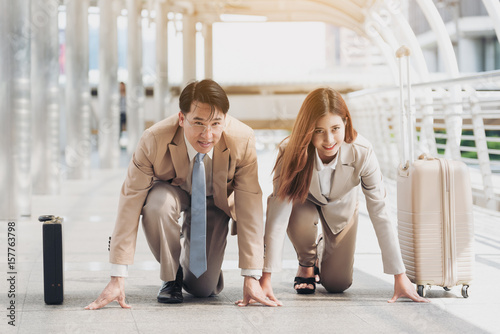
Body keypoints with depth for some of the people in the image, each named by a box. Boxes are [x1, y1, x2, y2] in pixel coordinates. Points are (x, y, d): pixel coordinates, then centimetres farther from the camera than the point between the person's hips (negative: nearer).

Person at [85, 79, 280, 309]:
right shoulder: (154, 141, -34)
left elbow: (250, 207, -26)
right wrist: (117, 279, -33)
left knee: (204, 288, -8)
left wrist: (251, 277, -27)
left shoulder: (242, 140, -32)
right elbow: (130, 202, -31)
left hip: (215, 200, 1)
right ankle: (170, 277, -9)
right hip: (172, 190, -1)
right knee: (156, 203, -37)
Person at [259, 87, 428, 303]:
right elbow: (277, 216, -39)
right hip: (304, 202, -1)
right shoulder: (291, 152, -39)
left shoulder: (361, 153, -37)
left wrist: (400, 277, -31)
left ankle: (324, 249, 35)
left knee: (338, 284, -1)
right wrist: (266, 278, -43)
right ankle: (306, 265, 1)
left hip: (341, 205, 1)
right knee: (301, 223, -36)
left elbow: (380, 214, -32)